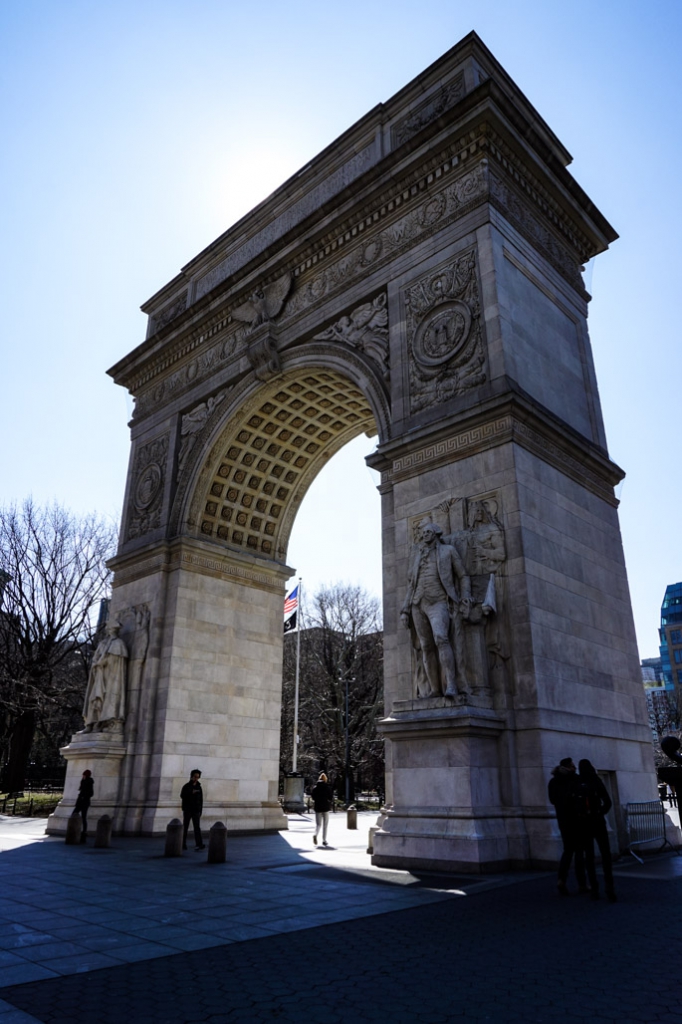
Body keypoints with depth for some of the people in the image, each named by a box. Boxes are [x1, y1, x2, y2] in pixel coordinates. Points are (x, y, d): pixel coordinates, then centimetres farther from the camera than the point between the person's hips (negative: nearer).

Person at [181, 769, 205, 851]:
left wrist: (200, 810, 9)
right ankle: (183, 844, 13)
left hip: (196, 810, 2)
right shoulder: (186, 786, 1)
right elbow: (182, 796, -15)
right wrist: (191, 792, -26)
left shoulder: (199, 787, 10)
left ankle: (199, 844, -19)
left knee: (197, 827, -9)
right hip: (187, 810, -2)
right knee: (185, 827, 4)